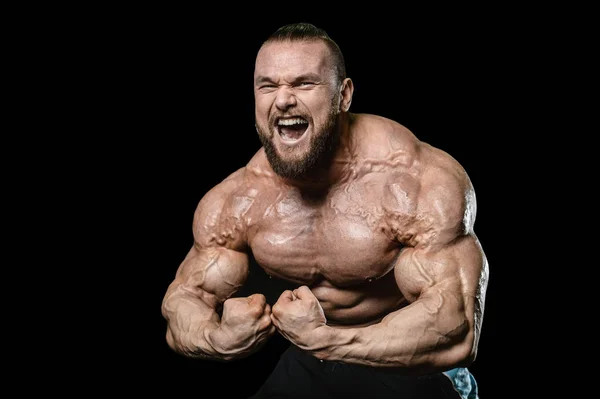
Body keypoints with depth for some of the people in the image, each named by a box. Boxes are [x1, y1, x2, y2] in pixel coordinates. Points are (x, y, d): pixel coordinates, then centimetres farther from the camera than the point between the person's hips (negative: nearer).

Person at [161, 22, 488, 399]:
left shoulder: (427, 183, -25)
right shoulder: (233, 204, -12)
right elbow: (184, 298, -5)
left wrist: (323, 339, -44)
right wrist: (220, 338, -29)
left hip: (413, 367, -3)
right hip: (308, 364, 4)